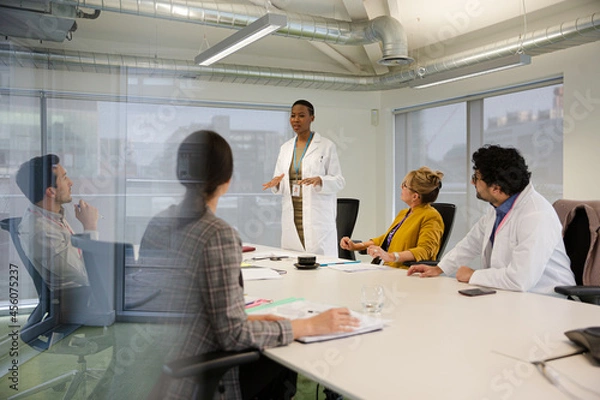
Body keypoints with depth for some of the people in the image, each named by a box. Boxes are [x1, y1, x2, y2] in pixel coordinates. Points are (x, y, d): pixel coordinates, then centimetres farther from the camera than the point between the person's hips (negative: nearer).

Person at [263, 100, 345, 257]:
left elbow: (339, 181, -3)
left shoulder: (326, 146, 1)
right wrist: (276, 183, -6)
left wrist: (320, 181, -22)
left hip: (317, 219, -4)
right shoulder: (285, 148, 15)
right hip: (291, 218, 4)